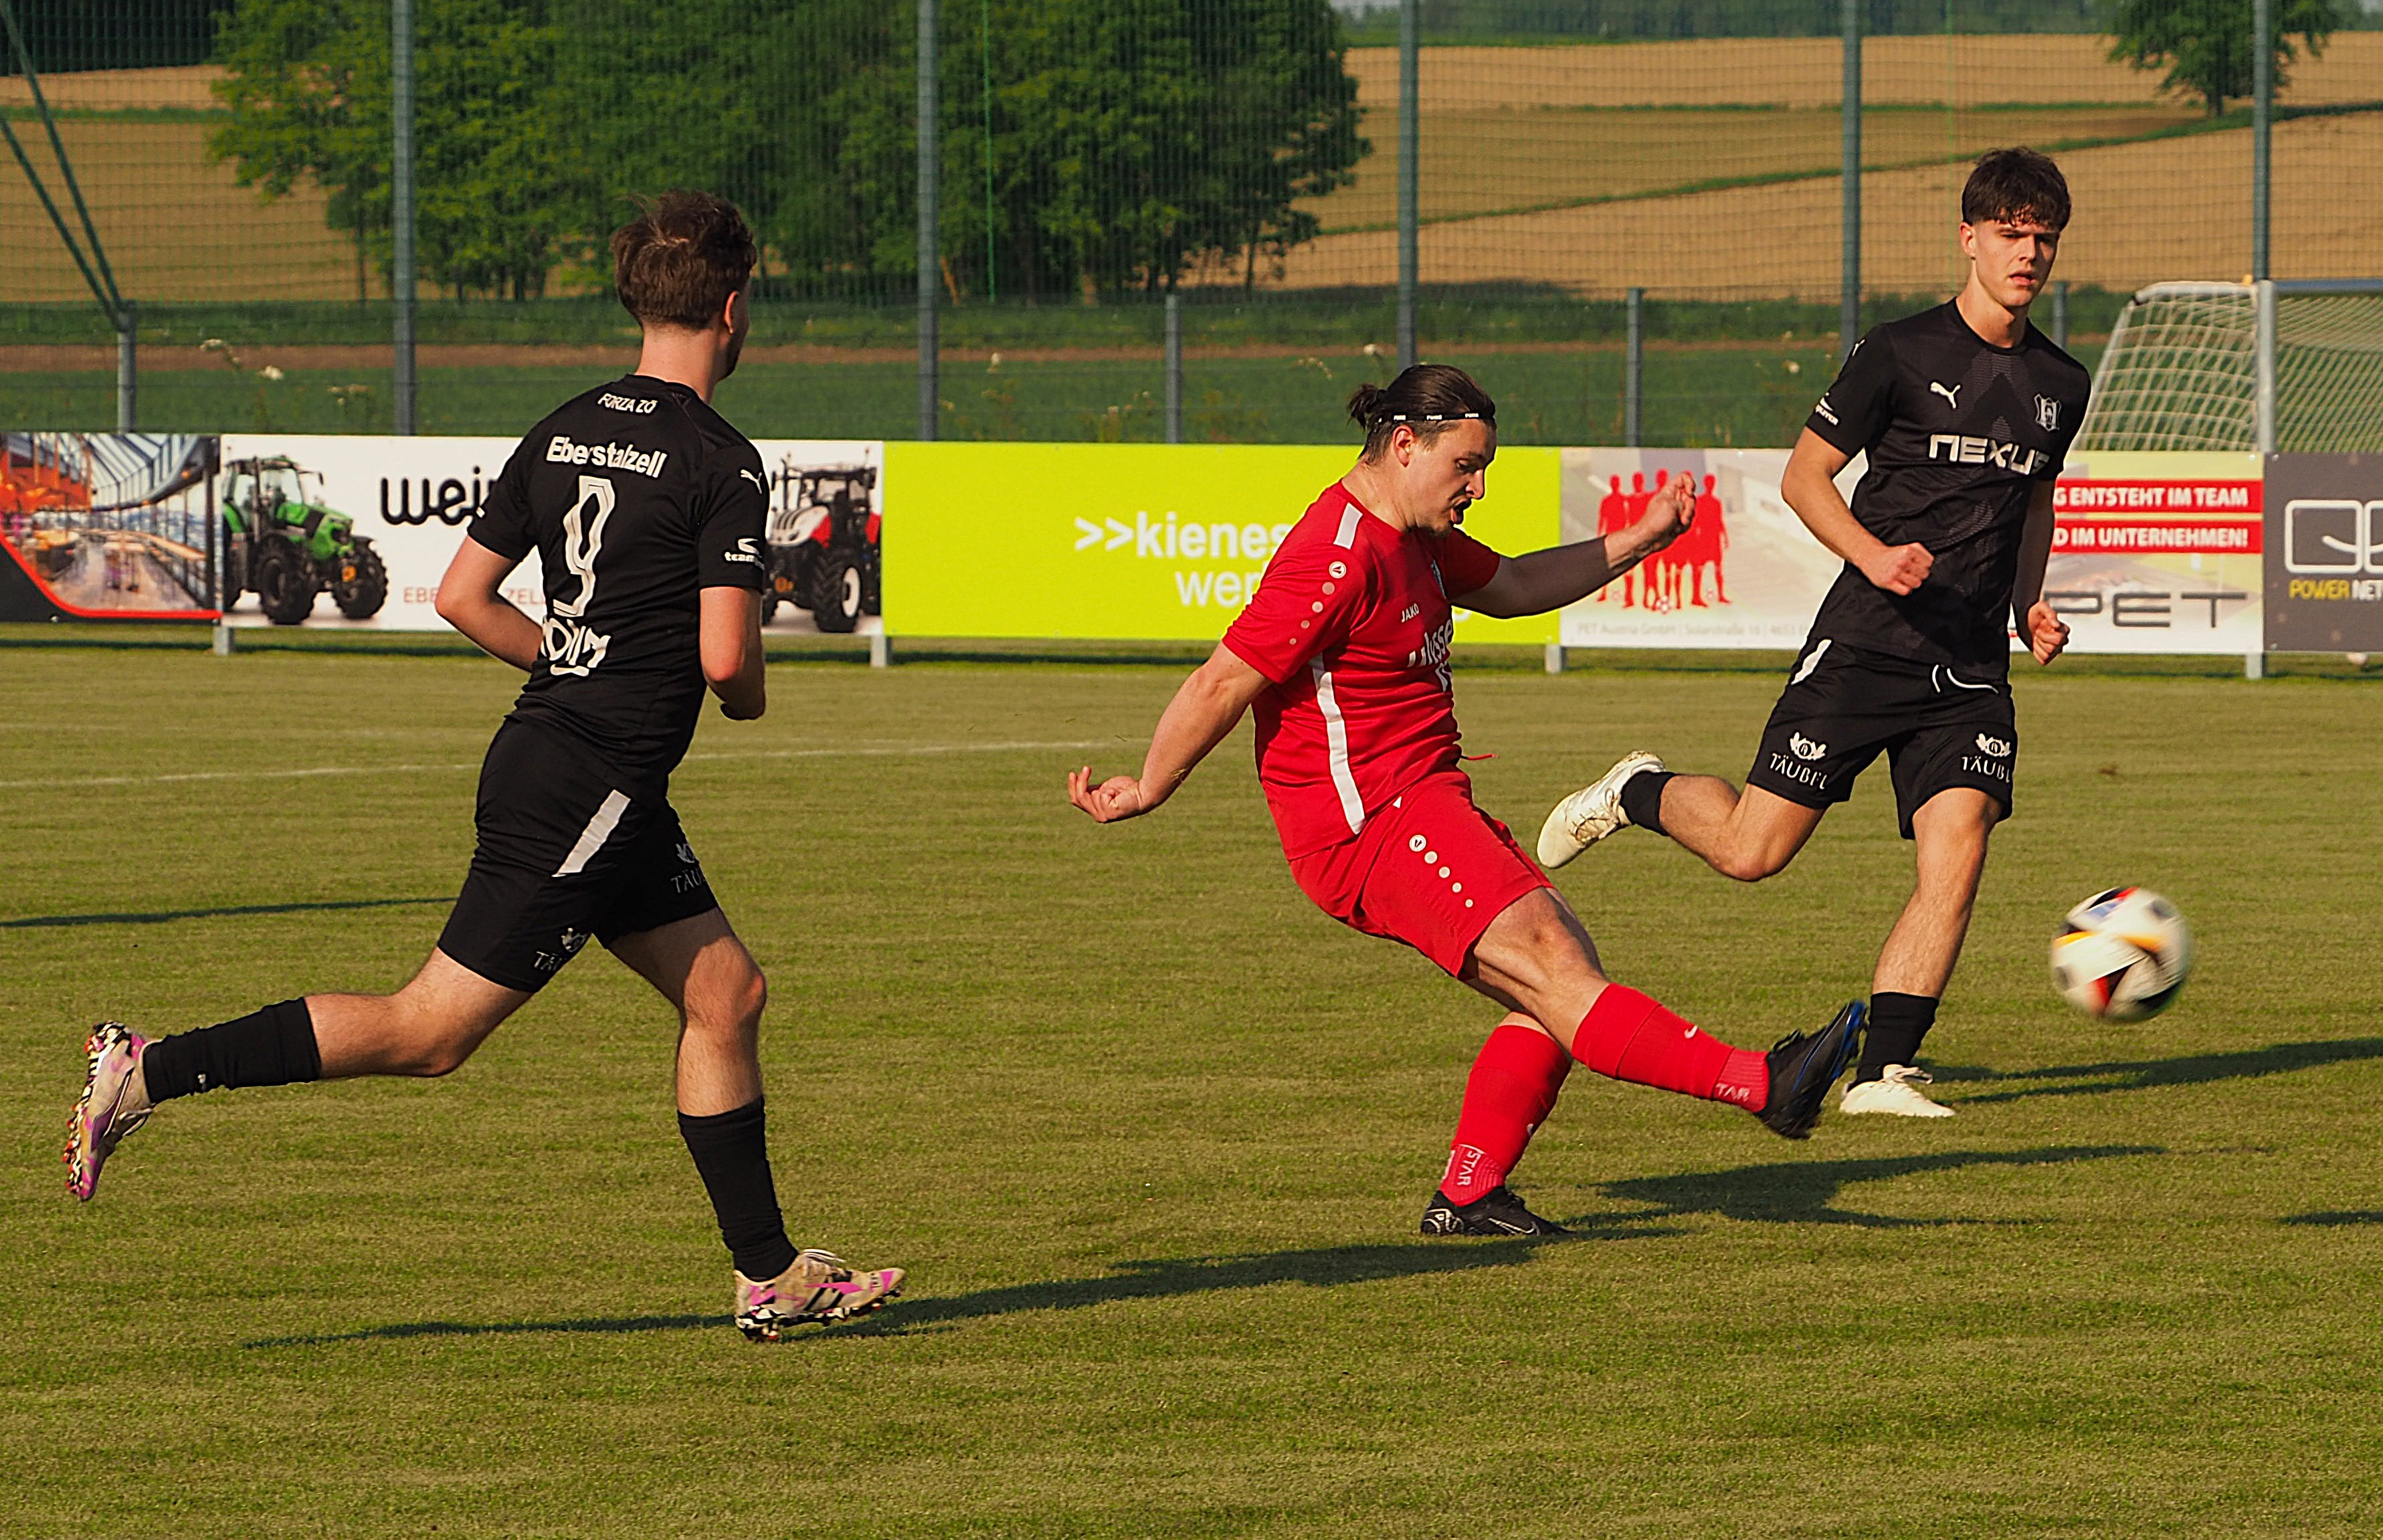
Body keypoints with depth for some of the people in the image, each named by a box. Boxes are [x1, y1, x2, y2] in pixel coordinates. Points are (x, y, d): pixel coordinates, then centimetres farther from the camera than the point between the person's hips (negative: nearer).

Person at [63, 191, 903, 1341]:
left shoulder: (565, 432, 9)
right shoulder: (722, 465, -14)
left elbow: (463, 597, 10)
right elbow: (726, 656, -19)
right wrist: (746, 696, 5)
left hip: (546, 745, 9)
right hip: (586, 790, -9)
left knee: (727, 995, 13)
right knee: (431, 1031, -5)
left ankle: (771, 1277, 16)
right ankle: (149, 1072, -5)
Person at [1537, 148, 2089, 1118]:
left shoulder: (2058, 385, 11)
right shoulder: (1901, 353, -6)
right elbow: (1805, 476, -1)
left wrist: (2030, 604, 11)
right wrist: (1876, 555, -18)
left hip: (1972, 673, 4)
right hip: (1864, 645, -4)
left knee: (1956, 862, -14)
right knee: (1751, 850, -5)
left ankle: (1883, 1070, -8)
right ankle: (1636, 794, 27)